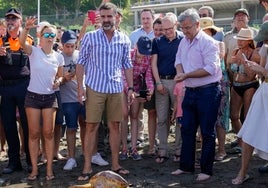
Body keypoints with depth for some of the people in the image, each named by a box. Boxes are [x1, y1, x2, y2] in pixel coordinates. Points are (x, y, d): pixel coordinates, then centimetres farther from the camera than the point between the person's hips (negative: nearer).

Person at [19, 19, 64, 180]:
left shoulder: (59, 57, 4)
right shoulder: (34, 51, -6)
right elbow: (22, 42, -27)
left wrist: (58, 82, -10)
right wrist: (27, 28, -46)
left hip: (50, 97, 2)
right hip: (33, 96, -2)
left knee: (49, 133, 2)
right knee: (34, 133, 2)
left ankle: (49, 169, 9)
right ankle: (34, 169, 10)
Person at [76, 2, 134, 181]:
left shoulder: (124, 39, 5)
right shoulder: (90, 37, -2)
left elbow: (127, 65, 11)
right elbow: (81, 62, 0)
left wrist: (131, 88, 6)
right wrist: (80, 86, -7)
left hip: (116, 89, 3)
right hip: (95, 88, -2)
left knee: (115, 126, 9)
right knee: (91, 127, 0)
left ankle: (115, 164, 19)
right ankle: (87, 166, 7)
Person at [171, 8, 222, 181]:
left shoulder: (208, 42, -14)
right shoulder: (184, 42, 10)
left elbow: (211, 69, -21)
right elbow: (179, 60, 20)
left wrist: (186, 75, -19)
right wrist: (180, 72, -3)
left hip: (208, 92, -8)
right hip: (190, 91, 8)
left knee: (207, 133, 2)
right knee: (187, 130, 13)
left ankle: (206, 170, 12)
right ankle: (186, 166, 25)